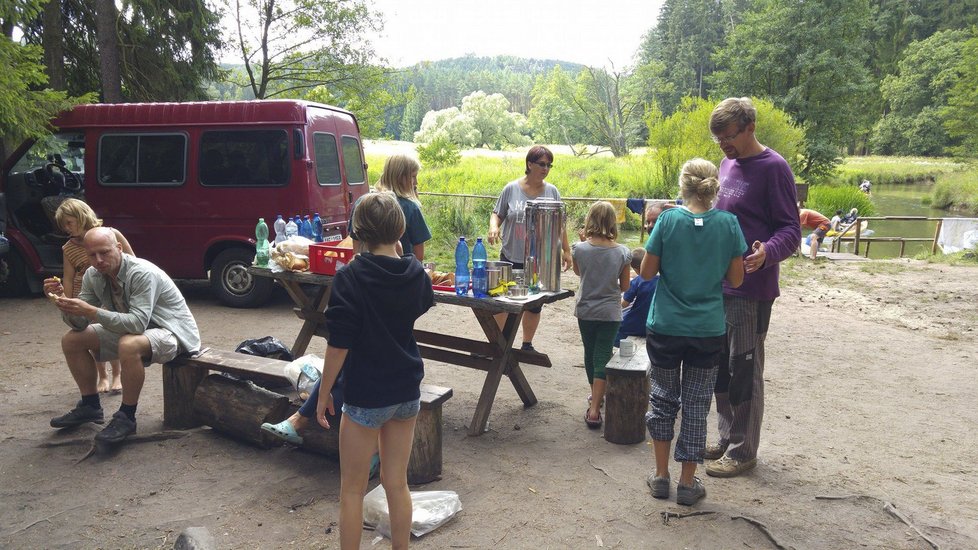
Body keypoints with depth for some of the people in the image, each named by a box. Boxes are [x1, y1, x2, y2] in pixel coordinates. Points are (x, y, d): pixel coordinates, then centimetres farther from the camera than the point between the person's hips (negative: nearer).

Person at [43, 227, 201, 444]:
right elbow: (80, 324, -1)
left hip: (171, 331, -9)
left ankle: (126, 417, -19)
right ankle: (90, 406, 18)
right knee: (72, 340, 3)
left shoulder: (143, 273, -27)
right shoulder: (93, 275, -3)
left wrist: (91, 311, -40)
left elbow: (137, 323, -36)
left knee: (129, 345, -38)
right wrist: (64, 300, -20)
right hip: (130, 330, 9)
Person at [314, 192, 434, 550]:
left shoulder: (350, 276, -17)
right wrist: (399, 254, 10)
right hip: (407, 391, 5)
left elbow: (339, 344, -17)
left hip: (366, 395, -5)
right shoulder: (416, 273, -3)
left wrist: (324, 393, -4)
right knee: (397, 483, 17)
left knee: (352, 489, 12)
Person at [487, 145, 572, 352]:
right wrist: (493, 226, -17)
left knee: (535, 304, 10)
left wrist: (566, 251, 5)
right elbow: (497, 214, 4)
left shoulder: (552, 191, 2)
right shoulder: (511, 189, -3)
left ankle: (527, 344, 26)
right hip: (511, 256, -2)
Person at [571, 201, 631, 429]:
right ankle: (594, 409, -5)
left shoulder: (580, 249, -12)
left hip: (585, 310, 1)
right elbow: (624, 286, -1)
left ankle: (596, 396, 39)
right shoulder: (622, 252, -11)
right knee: (602, 359, 1)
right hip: (610, 313, -1)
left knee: (590, 354, 19)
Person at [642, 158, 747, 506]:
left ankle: (661, 477, 23)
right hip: (709, 330, 1)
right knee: (696, 405, 11)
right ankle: (687, 484, 20)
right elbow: (736, 279, 0)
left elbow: (647, 272, -5)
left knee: (663, 399, 15)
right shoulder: (728, 223, -6)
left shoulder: (668, 220, -9)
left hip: (666, 327, 0)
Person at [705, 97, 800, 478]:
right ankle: (727, 439, 30)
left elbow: (791, 231, -14)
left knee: (744, 371, 2)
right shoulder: (727, 164, 12)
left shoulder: (773, 168, -12)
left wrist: (767, 253, -33)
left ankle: (743, 451, 16)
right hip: (718, 285, 8)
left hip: (751, 289, -8)